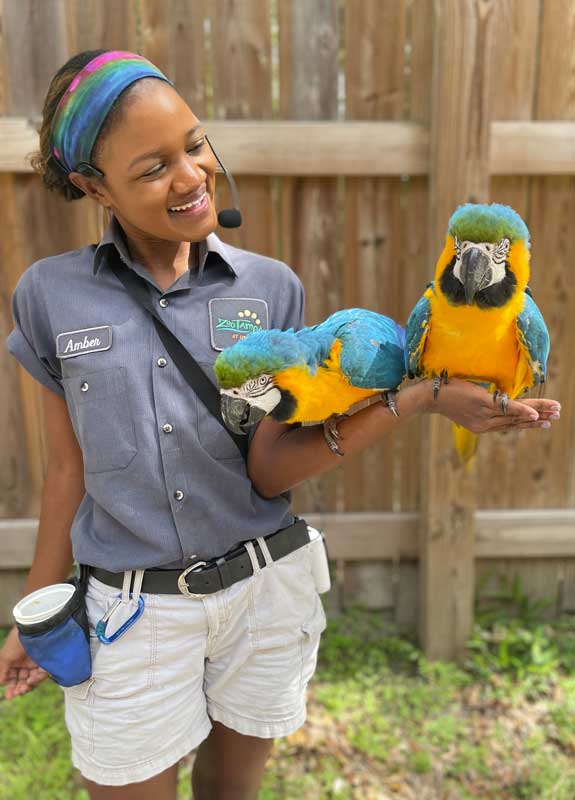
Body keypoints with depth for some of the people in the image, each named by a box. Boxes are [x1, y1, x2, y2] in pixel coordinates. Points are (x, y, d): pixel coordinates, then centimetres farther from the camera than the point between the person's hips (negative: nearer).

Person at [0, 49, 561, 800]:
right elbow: (70, 470, 1)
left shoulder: (270, 287, -8)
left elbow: (270, 468, -14)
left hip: (265, 594, 1)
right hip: (131, 612, 0)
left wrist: (419, 397, -25)